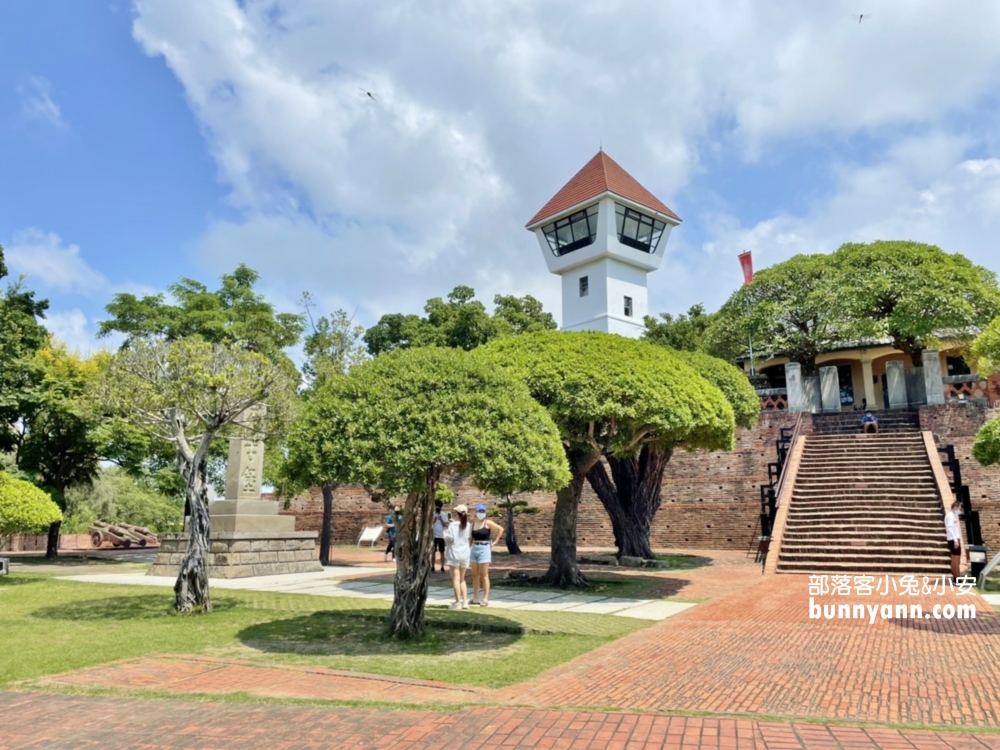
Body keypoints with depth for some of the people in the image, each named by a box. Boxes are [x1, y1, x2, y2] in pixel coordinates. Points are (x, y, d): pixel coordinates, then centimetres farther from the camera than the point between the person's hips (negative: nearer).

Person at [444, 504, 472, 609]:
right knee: (462, 579, 16)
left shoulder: (452, 525, -12)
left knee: (456, 579, 2)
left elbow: (448, 539, -15)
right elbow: (470, 539, 10)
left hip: (454, 554, -5)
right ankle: (465, 601, 12)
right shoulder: (469, 525, 0)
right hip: (465, 554, 5)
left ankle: (458, 602, 3)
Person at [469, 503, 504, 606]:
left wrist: (495, 542, -8)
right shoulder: (473, 523, 9)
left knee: (484, 575, -3)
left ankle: (485, 599, 1)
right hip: (474, 549, 6)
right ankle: (475, 598, 15)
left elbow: (501, 529, -9)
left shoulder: (487, 522, -6)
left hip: (484, 549, -6)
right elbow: (471, 537, 15)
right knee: (475, 575, 8)